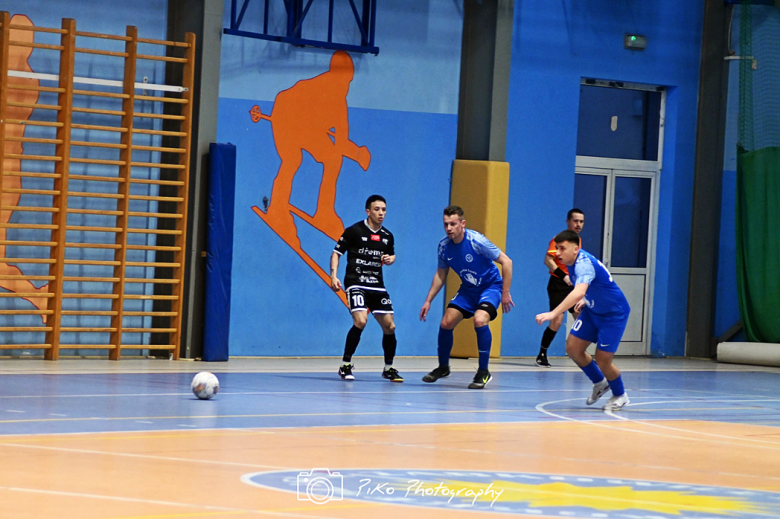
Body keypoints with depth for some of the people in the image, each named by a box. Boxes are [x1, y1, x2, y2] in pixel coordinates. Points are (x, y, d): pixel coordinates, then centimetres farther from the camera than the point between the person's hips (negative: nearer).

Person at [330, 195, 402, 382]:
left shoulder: (387, 236, 9)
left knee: (389, 326, 2)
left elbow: (391, 255, 26)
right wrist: (333, 276, -14)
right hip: (355, 283, -6)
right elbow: (336, 253, -2)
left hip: (377, 286, 6)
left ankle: (388, 368, 22)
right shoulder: (354, 231, -6)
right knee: (360, 320, -24)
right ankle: (346, 365, -9)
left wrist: (390, 259, 1)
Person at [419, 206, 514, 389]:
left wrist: (505, 293, -19)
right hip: (468, 289, 6)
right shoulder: (444, 246, -8)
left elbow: (506, 262, -20)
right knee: (446, 322, -5)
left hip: (490, 286, -6)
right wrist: (428, 301, 7)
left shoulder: (476, 241, -26)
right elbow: (441, 274, 10)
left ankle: (483, 372, -16)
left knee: (480, 319, -29)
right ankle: (443, 367, 19)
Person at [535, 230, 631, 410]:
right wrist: (586, 300, 9)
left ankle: (620, 395, 19)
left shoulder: (584, 264, -34)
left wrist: (553, 313, -60)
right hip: (592, 311, 9)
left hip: (614, 314, -9)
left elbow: (578, 293, -53)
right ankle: (599, 383, 22)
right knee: (573, 348, -1)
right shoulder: (572, 261, -6)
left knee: (602, 360, -9)